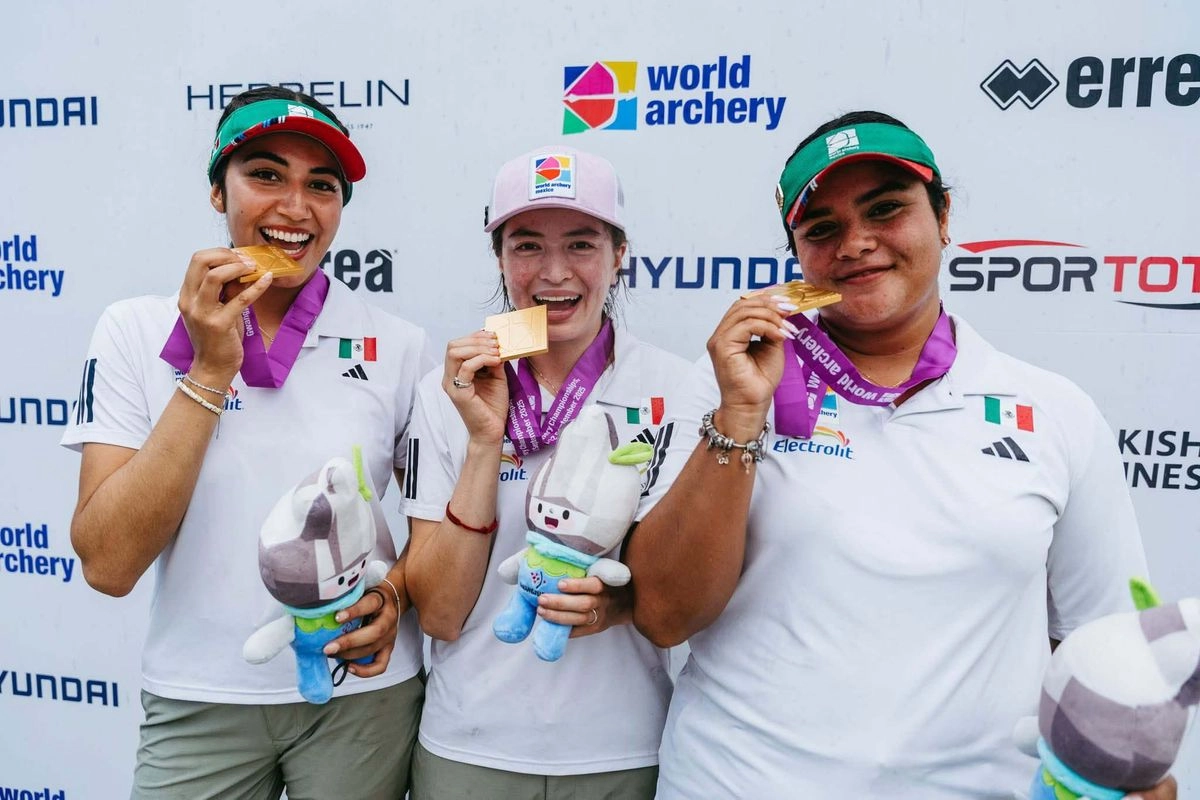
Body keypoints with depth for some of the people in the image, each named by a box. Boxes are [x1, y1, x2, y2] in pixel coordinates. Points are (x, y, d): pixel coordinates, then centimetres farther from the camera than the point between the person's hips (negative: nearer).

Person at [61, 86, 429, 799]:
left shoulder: (397, 344, -6)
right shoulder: (137, 331, -6)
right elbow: (108, 564, -13)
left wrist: (396, 590, -15)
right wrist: (209, 371, -19)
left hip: (364, 694, 1)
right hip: (197, 701, 0)